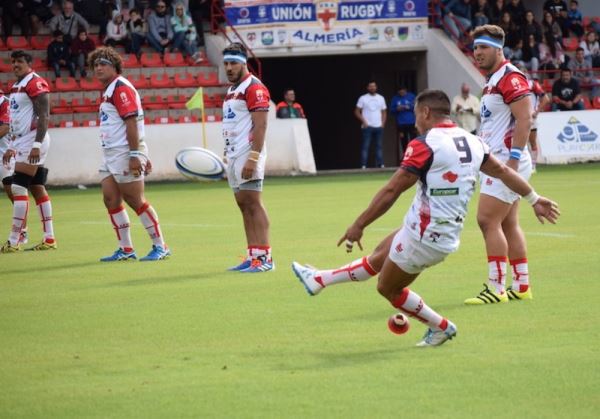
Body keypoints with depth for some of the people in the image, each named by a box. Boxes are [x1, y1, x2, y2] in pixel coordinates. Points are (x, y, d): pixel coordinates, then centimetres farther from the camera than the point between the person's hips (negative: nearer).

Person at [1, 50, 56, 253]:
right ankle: (49, 238, 11)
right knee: (38, 189, 9)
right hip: (22, 143, 10)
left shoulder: (35, 83, -13)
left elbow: (44, 116, -19)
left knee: (18, 188, -11)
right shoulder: (17, 86, 18)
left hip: (33, 141, -10)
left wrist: (37, 145, -25)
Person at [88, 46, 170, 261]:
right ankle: (125, 249, 10)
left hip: (125, 153, -10)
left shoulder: (121, 87, -12)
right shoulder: (108, 91, 18)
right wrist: (142, 155, 21)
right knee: (110, 199, 5)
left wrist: (135, 155, -24)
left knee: (135, 200, -6)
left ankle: (160, 246, 0)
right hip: (111, 153, 10)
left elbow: (132, 122, -20)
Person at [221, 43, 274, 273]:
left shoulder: (254, 87, -10)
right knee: (244, 206, 7)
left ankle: (264, 257, -11)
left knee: (253, 204, -11)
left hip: (247, 155, -9)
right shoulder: (231, 90, 19)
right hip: (233, 155, 9)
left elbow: (260, 126, -17)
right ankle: (253, 256, 7)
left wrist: (253, 158, -24)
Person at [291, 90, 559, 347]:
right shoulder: (473, 142, 4)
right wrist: (534, 199, 29)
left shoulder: (425, 145, -17)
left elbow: (391, 191, -17)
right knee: (376, 260, 22)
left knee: (389, 288, 14)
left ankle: (441, 328, 20)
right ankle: (318, 280, 35)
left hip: (423, 237, -8)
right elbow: (503, 171, 15)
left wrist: (359, 226, -11)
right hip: (448, 237, 8)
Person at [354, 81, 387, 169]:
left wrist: (383, 123, 3)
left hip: (379, 126, 4)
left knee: (379, 146, 3)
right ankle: (363, 165, -8)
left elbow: (383, 112, 16)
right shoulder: (363, 98, 1)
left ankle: (380, 164, 5)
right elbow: (357, 112, 1)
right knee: (365, 146, -7)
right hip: (367, 126, -4)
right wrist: (363, 121, -9)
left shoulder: (381, 98, 12)